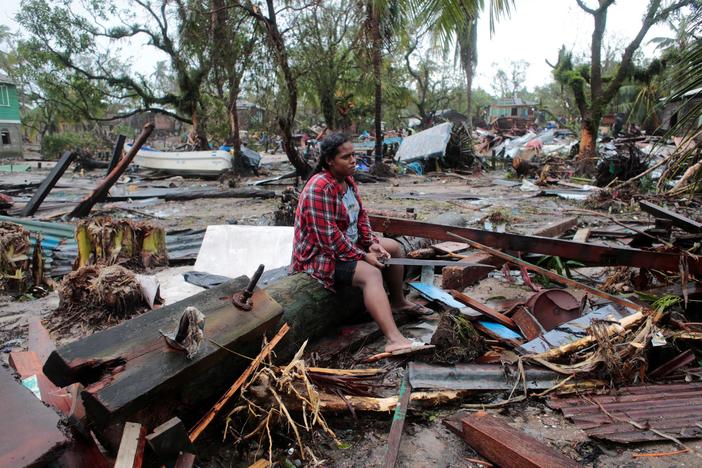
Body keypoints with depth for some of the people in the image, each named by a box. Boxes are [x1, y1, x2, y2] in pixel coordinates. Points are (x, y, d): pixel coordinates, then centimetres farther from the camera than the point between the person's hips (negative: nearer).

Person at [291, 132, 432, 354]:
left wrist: (372, 243, -5)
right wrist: (364, 256, -23)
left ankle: (397, 301, 30)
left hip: (349, 243, 10)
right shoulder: (320, 188, -27)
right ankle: (394, 340, -44)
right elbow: (329, 238, -30)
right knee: (371, 274, -32)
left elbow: (360, 215, 10)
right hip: (322, 255, -10)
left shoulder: (347, 179, 4)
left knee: (394, 247, 13)